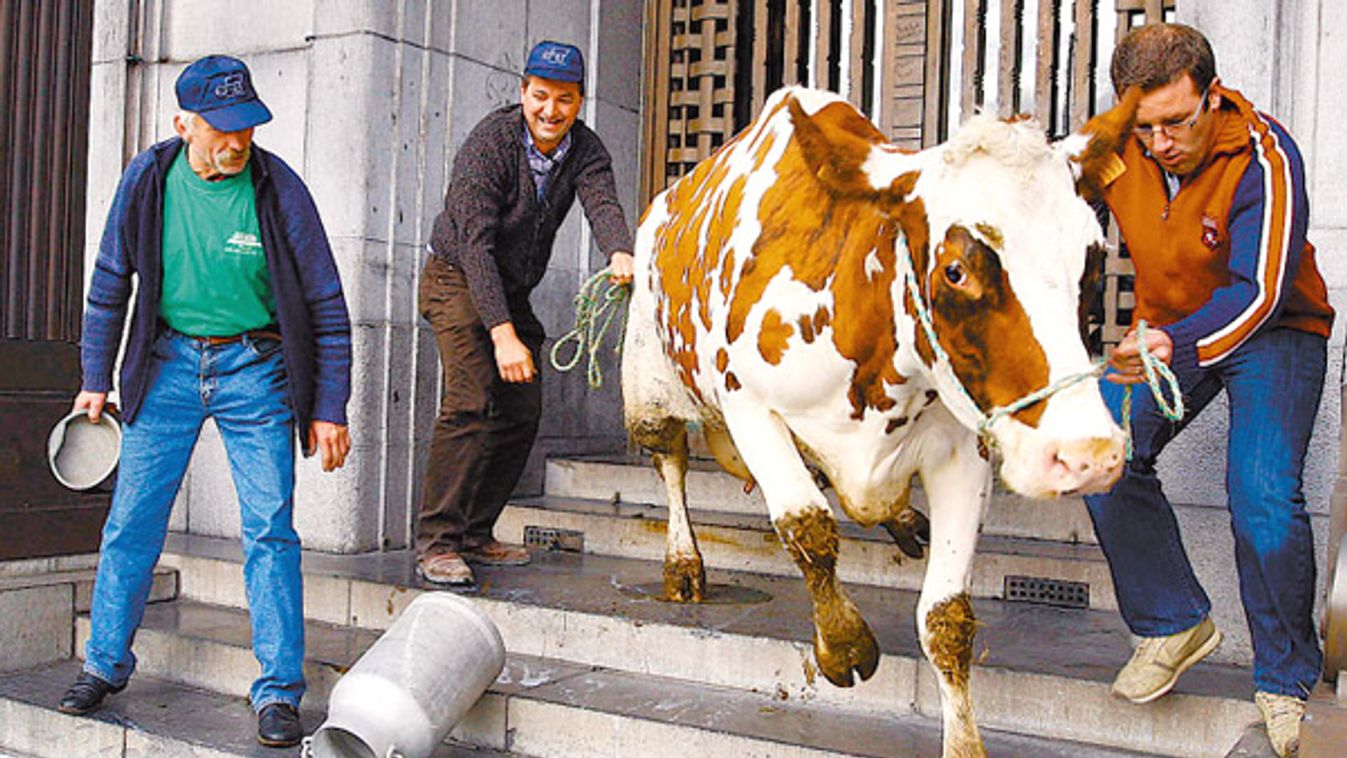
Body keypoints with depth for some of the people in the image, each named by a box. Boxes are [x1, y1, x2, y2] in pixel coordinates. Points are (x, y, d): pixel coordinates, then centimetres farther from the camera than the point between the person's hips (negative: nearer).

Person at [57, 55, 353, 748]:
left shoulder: (278, 188, -11)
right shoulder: (148, 179, -4)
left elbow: (326, 306, -6)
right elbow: (110, 284, 9)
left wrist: (329, 409, -7)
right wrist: (95, 379, 9)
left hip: (254, 369, -2)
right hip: (168, 363, 3)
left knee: (269, 529, -6)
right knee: (131, 521, 7)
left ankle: (278, 693, 2)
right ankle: (105, 665, 26)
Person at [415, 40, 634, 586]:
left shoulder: (585, 150, -6)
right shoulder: (489, 143, -23)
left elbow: (603, 204, -26)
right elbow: (476, 243, -29)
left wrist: (620, 254, -51)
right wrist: (503, 334, -38)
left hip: (513, 293, 7)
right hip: (458, 280, -6)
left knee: (522, 413, 3)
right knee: (471, 402, -21)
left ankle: (474, 535, 14)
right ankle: (436, 542, -17)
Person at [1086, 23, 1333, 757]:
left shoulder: (1264, 157, -27)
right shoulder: (1117, 149, -13)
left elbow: (1258, 293, -33)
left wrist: (1178, 346, -50)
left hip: (1274, 332, -4)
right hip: (1166, 328, 5)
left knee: (1263, 493, -21)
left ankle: (1285, 682, 1)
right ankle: (1173, 625, 7)